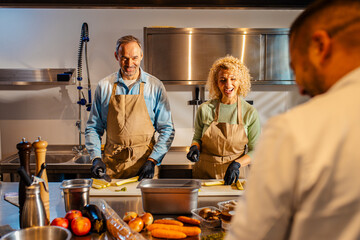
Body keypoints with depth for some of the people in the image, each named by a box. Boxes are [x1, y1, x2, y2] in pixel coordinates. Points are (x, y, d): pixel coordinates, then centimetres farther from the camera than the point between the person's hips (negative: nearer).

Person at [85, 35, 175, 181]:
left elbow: (167, 130, 0)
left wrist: (152, 161, -10)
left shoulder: (155, 86, 0)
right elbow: (93, 128, 10)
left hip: (144, 162, -1)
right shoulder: (104, 86, 4)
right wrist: (96, 158, -4)